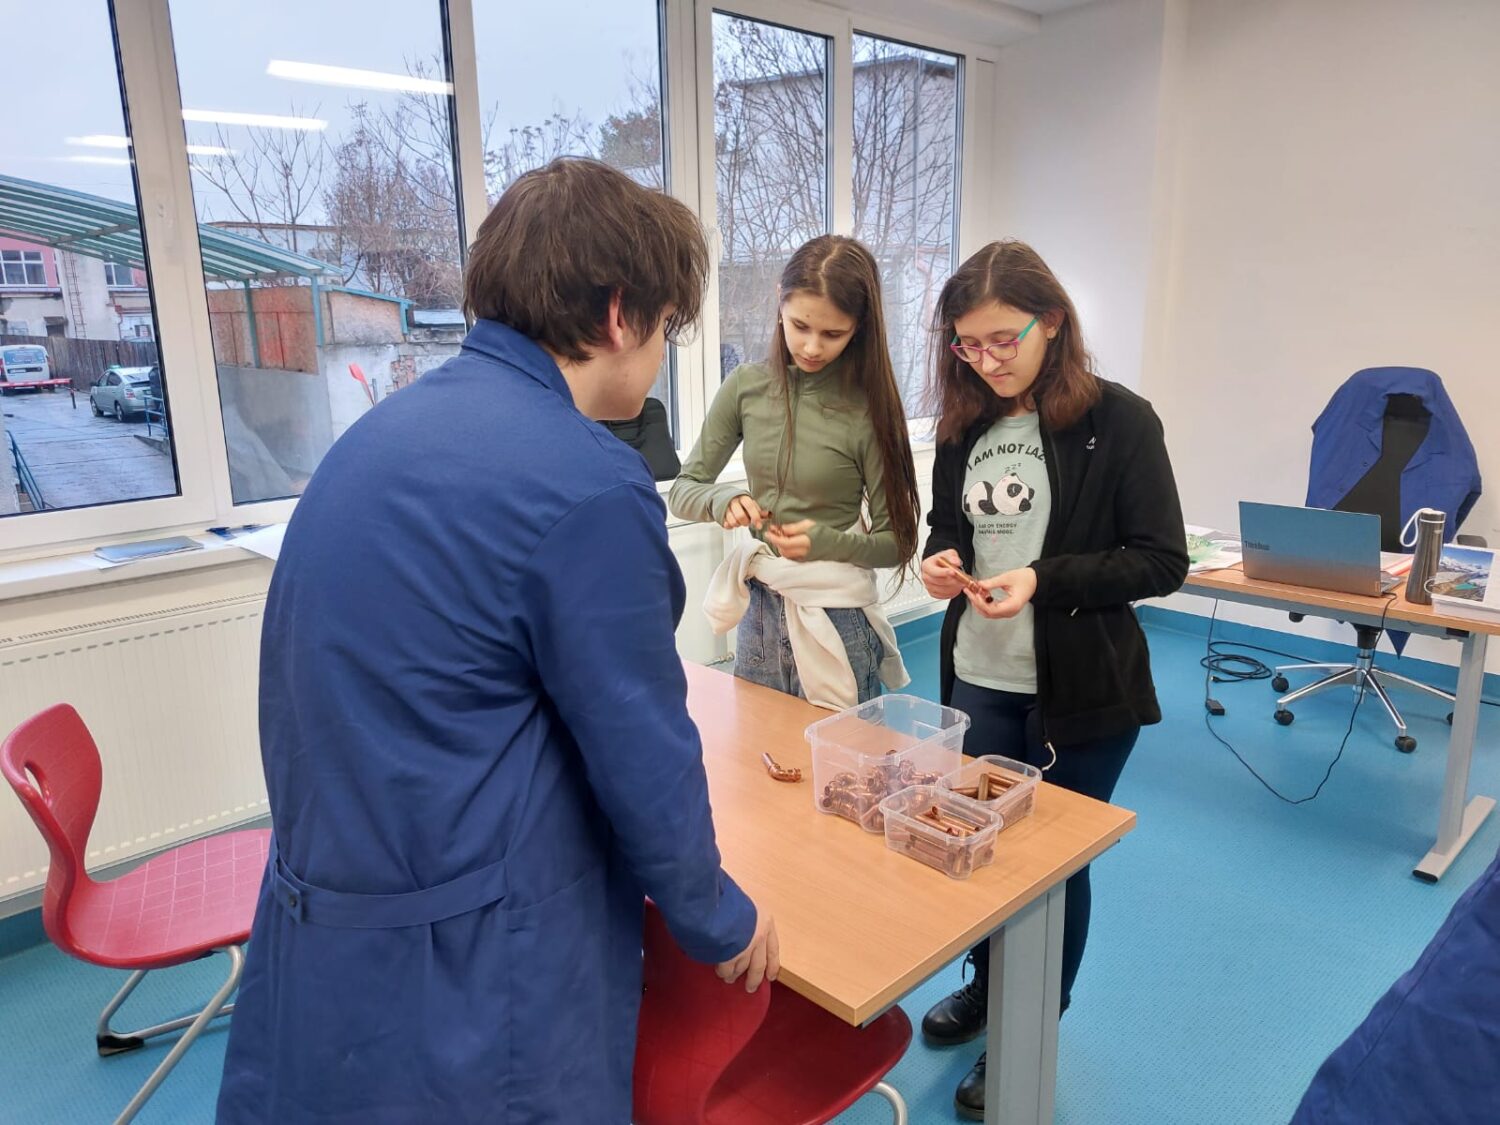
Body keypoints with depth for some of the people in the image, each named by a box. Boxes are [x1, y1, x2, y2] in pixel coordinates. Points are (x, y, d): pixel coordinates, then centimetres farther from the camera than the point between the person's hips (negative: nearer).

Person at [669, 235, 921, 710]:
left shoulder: (869, 407, -11)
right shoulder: (746, 386, -3)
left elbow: (898, 542, -7)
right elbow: (682, 490, 3)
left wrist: (826, 542, -25)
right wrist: (725, 500, -18)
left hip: (836, 618, -3)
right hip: (759, 609, 3)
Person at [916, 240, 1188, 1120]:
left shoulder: (1120, 421, -12)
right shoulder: (966, 422, 4)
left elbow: (1163, 561, -13)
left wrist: (1044, 579, -25)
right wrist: (941, 562, -9)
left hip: (1081, 690, -4)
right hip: (979, 680, 5)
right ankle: (986, 984, 45)